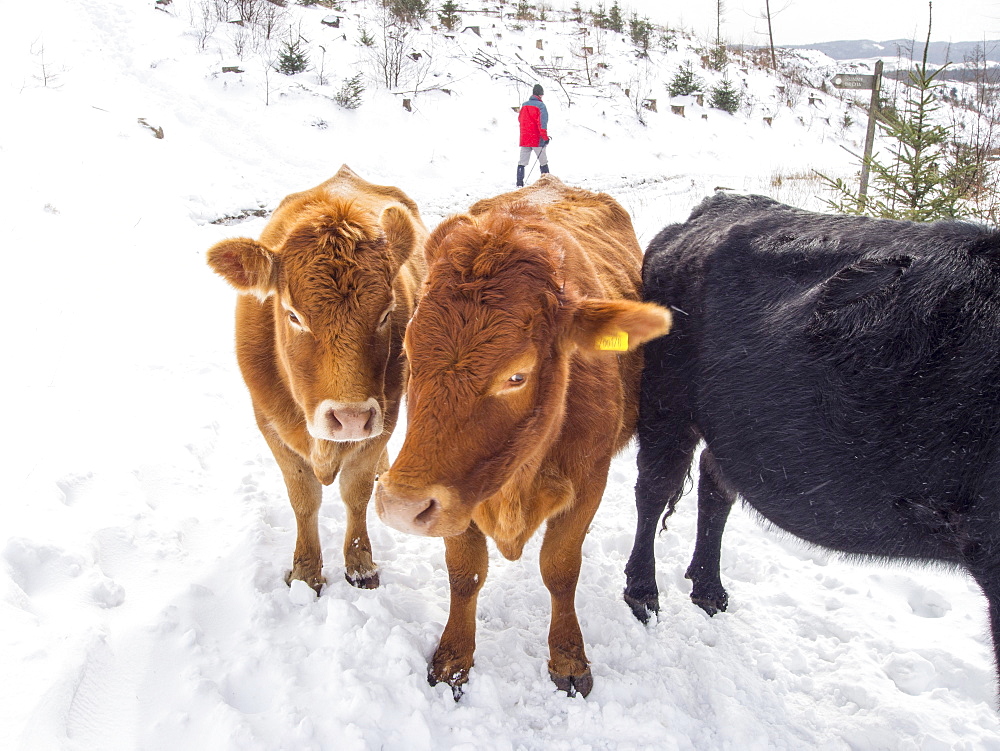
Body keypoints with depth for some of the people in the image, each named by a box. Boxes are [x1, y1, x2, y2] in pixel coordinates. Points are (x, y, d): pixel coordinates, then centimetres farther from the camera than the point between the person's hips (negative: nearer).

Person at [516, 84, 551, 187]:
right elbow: (542, 122, -15)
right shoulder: (540, 105, -9)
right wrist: (545, 137, -13)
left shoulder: (524, 105, 8)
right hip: (537, 139, -4)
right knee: (543, 161, 6)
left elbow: (520, 120, 19)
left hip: (524, 139, 5)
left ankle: (520, 183, 1)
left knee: (522, 162, 7)